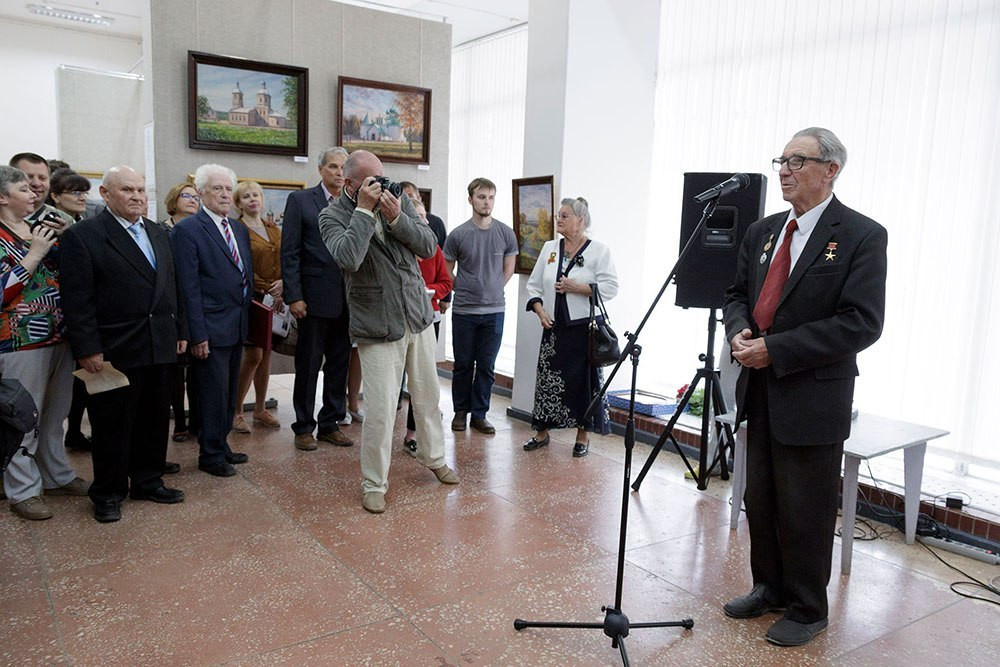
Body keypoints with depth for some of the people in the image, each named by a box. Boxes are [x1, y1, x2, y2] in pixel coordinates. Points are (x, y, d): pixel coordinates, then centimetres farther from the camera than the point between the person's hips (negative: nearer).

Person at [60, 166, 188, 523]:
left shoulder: (158, 233, 13)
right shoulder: (82, 235, -8)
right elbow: (77, 299, -12)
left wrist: (180, 331, 12)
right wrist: (88, 349, -16)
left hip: (161, 346, 6)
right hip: (115, 351, -6)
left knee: (155, 419, 14)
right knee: (113, 424, 6)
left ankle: (148, 481, 30)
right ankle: (108, 494, 21)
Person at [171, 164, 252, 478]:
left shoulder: (240, 230, 13)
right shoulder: (187, 230, -10)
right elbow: (189, 287, -14)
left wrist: (247, 318, 11)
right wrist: (197, 334, -17)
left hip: (237, 326, 7)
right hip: (211, 329, -7)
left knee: (229, 393, 16)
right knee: (214, 393, 1)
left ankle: (221, 445, 30)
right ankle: (210, 454, 16)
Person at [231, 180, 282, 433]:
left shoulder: (274, 230, 14)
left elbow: (284, 262, 14)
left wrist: (282, 284, -5)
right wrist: (265, 288, -16)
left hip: (273, 298, 6)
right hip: (251, 298, -6)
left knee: (266, 354, 9)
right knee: (253, 355, -7)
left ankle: (260, 409, 20)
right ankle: (236, 411, 7)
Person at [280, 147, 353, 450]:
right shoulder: (300, 200, 0)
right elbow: (289, 253, -5)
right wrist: (294, 296, -12)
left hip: (347, 298, 4)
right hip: (315, 297, -4)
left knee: (339, 365, 11)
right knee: (308, 365, 5)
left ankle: (330, 424, 23)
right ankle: (304, 427, 18)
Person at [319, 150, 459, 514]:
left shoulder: (398, 200, 5)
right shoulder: (332, 216, -7)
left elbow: (429, 246, -1)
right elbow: (348, 258, -26)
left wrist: (397, 218, -15)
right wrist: (364, 209, -21)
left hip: (418, 316, 5)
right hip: (378, 326, -5)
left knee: (428, 395, 17)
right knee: (380, 411, -4)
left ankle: (433, 457, 40)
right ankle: (374, 484, 15)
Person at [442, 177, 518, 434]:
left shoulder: (506, 233, -1)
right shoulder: (457, 235, -6)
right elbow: (447, 272, 7)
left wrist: (492, 290, 9)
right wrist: (465, 290, 7)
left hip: (494, 310, 1)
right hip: (464, 311, -1)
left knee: (486, 367, 7)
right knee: (463, 365, 9)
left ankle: (479, 414, 19)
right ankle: (460, 411, 24)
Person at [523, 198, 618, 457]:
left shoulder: (599, 251, -4)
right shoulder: (549, 248, 10)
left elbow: (610, 287, -11)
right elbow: (534, 284, 12)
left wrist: (578, 288, -18)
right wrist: (540, 310, -3)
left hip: (586, 327, -4)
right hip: (554, 327, 4)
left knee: (584, 381, 2)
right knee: (547, 379, 7)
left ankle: (583, 436, 17)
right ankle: (542, 432, 20)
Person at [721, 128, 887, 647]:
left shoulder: (861, 236, -10)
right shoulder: (763, 232, 10)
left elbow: (861, 323, -17)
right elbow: (737, 293, 16)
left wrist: (775, 349, -20)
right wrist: (739, 331, -7)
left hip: (814, 396, -6)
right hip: (761, 392, 6)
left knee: (806, 512, 6)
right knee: (759, 502, 17)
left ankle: (806, 610, 27)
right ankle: (769, 589, 37)